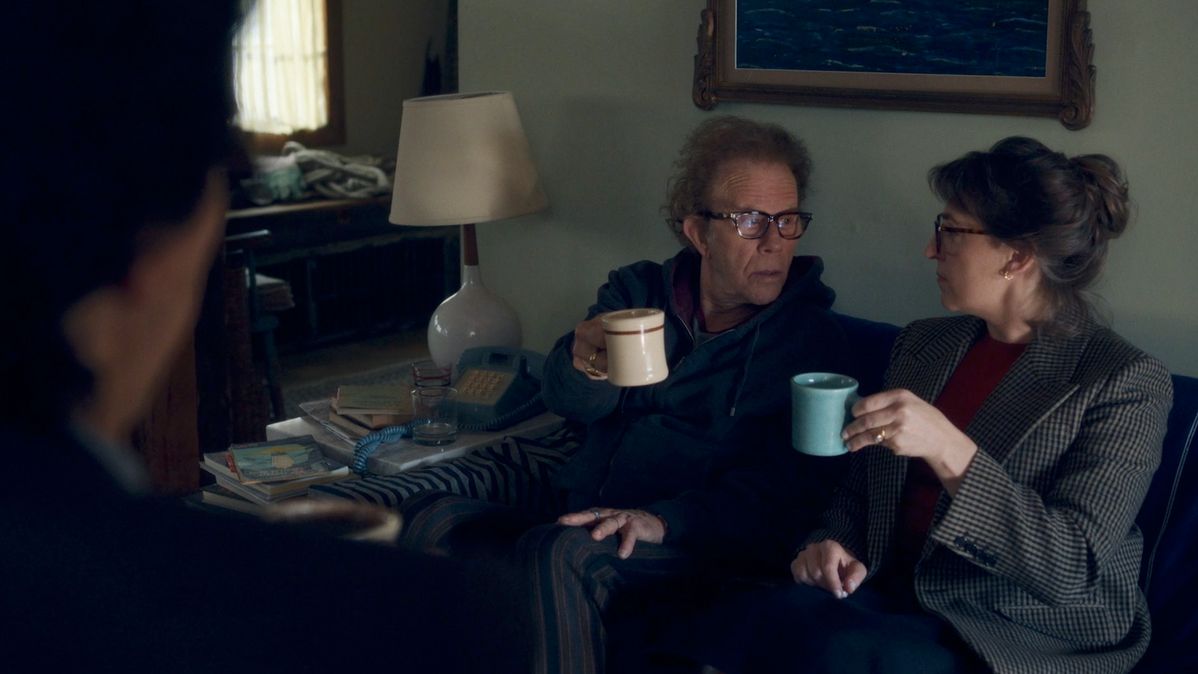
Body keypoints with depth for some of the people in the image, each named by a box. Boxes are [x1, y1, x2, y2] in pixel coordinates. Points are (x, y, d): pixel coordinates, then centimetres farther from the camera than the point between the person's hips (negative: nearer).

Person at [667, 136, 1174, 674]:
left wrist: (949, 452, -26)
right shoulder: (921, 344, 14)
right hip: (894, 599, 5)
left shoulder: (1126, 382, -6)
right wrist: (835, 544, -1)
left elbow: (1075, 567, -15)